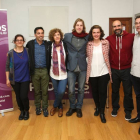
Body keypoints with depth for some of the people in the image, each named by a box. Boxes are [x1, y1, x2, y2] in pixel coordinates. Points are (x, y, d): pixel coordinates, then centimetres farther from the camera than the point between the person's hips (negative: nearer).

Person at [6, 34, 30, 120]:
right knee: (18, 96, 10)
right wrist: (7, 79, -1)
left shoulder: (27, 51, -3)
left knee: (24, 96, -5)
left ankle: (26, 111, 23)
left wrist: (31, 75, 1)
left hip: (25, 78, -1)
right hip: (15, 79, 1)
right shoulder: (10, 53, -4)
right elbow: (7, 67, 0)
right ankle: (22, 111, 34)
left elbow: (30, 63, 6)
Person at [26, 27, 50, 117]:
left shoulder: (47, 44, 0)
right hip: (35, 71, 0)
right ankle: (38, 107, 27)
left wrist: (49, 70, -4)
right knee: (37, 91, 12)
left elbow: (49, 58, 2)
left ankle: (45, 108, 20)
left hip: (45, 70, 0)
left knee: (45, 91, 7)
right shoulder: (30, 44, -1)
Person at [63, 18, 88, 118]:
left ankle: (79, 107, 30)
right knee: (71, 91, 1)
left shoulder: (87, 37, 2)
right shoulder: (67, 36, 0)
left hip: (83, 67, 1)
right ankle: (72, 107, 27)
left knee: (81, 89, 10)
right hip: (71, 67, -1)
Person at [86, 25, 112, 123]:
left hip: (103, 72, -1)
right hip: (92, 73, 1)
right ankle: (97, 107, 37)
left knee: (103, 92, 2)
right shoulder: (89, 44, 0)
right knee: (95, 92, 14)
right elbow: (88, 57, 4)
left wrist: (109, 70, 6)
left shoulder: (106, 43, -1)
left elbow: (107, 57, 6)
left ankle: (102, 112, 17)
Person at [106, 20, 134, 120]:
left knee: (128, 92, 10)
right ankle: (115, 108, 37)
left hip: (126, 69, -1)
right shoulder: (109, 39, -2)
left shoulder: (131, 37, -8)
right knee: (115, 90, 17)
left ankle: (128, 111, 29)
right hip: (114, 70, 2)